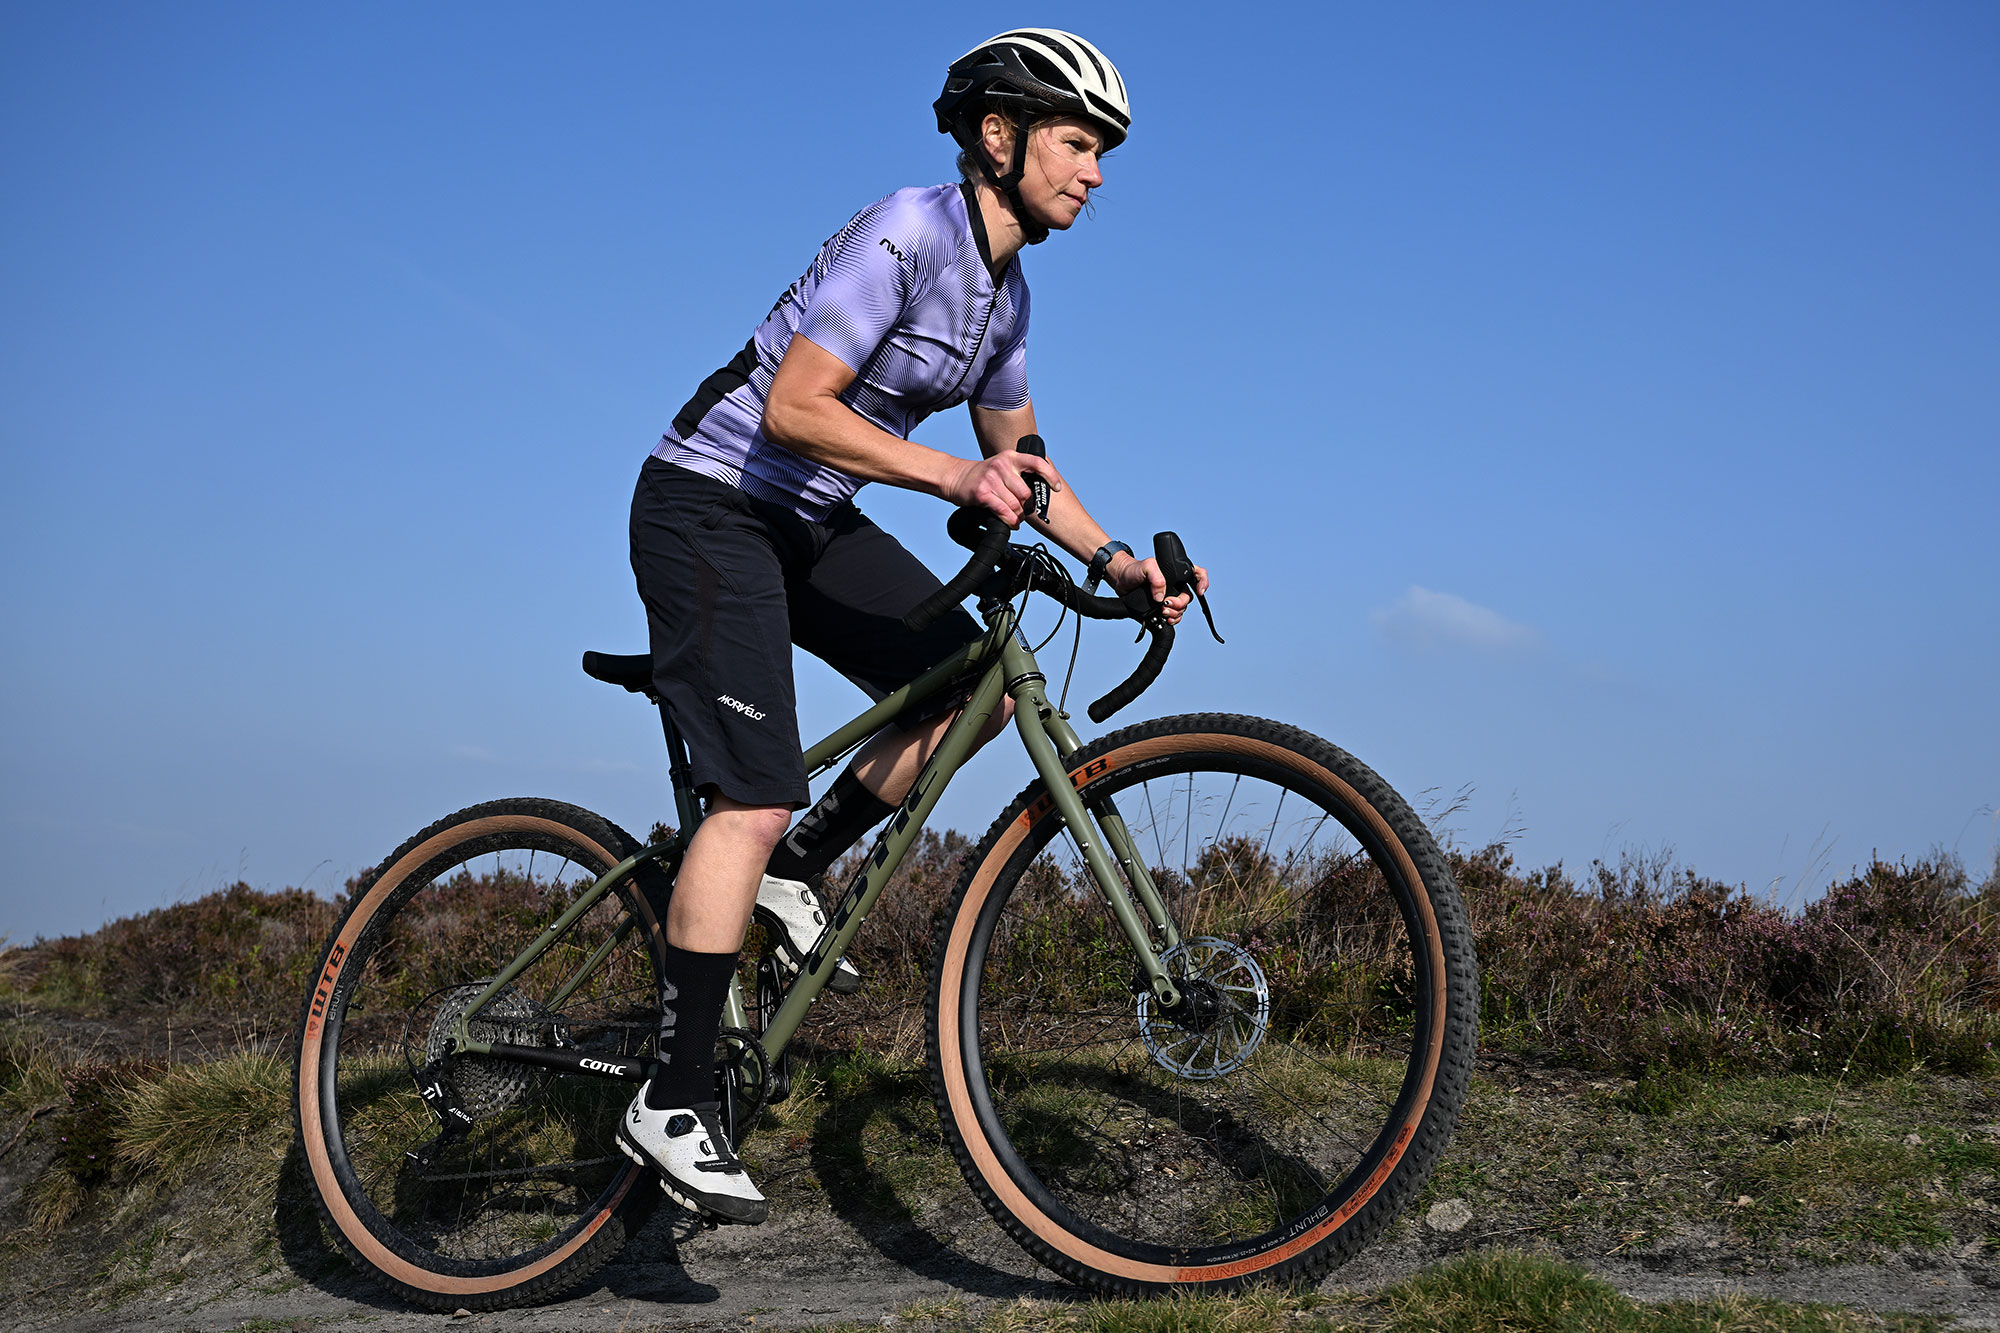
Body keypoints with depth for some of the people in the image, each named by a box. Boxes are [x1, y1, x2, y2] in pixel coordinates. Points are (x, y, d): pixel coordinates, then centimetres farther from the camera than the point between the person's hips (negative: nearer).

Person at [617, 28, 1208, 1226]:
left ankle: (797, 871, 14)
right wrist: (953, 478, -37)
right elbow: (793, 407, -29)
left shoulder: (1006, 292, 7)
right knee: (757, 799, -17)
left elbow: (1019, 461, 15)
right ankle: (674, 1103, -11)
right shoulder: (907, 233, -21)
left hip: (812, 522, 9)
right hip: (712, 506, -9)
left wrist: (1117, 563, 3)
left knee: (978, 690, -2)